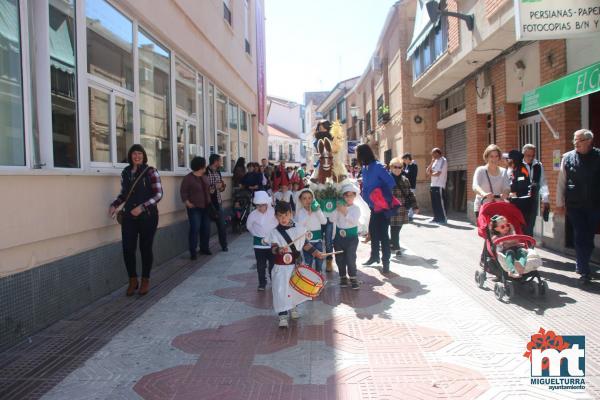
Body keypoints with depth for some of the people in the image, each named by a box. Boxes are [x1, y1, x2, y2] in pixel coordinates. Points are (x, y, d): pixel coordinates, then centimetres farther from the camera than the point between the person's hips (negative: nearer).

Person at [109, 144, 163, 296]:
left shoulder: (150, 171, -5)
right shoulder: (125, 172, 8)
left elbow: (158, 194, -8)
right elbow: (123, 193, 19)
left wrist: (142, 207, -18)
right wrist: (114, 205, 1)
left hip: (147, 216, -3)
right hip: (129, 216, 4)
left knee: (145, 248, 5)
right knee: (128, 248, 0)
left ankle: (145, 281, 22)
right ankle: (133, 280, 19)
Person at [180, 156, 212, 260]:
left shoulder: (204, 177, 13)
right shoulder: (188, 178, -9)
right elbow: (183, 191, -10)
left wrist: (209, 202, 13)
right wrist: (187, 202, -20)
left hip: (206, 207, 7)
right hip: (194, 208, -7)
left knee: (206, 228, 9)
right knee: (195, 229, -10)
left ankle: (204, 248, 24)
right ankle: (193, 252, -4)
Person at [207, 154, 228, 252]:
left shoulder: (218, 172, 12)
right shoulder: (205, 173, -12)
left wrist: (223, 186, 1)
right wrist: (215, 187, -21)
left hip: (218, 202, 6)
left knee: (222, 225, 6)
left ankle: (224, 245, 18)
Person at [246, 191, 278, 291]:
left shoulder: (273, 212, -15)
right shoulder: (253, 214, -10)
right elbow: (249, 226, 7)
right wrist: (256, 234, 7)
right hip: (259, 243, 1)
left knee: (273, 264, 10)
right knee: (261, 265, 8)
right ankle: (262, 283, 21)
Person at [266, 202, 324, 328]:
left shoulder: (299, 229, -1)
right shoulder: (274, 232, -10)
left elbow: (304, 244, 10)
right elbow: (273, 248, -21)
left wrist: (315, 252, 1)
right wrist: (279, 250, -43)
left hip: (296, 264, 4)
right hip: (281, 267, -3)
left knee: (296, 288, 19)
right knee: (281, 291, -9)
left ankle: (293, 307, 44)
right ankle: (283, 316, -2)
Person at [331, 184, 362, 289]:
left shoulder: (356, 208, -3)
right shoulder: (339, 207, 4)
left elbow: (354, 220, -18)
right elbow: (332, 219, -3)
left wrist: (345, 212, -22)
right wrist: (336, 209, -14)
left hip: (351, 237, -3)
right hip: (339, 236, 4)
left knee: (351, 258, -8)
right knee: (339, 258, 10)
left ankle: (353, 278, 4)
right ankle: (343, 277, 24)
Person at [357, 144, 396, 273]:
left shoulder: (377, 166, -18)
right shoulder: (365, 168, 6)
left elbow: (391, 183, -22)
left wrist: (382, 195, -17)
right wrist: (363, 193, 0)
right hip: (374, 206, 8)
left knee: (382, 233, -1)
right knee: (373, 231, 18)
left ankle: (386, 261, 10)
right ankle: (374, 256, 34)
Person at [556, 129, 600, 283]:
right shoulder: (568, 158, -1)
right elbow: (561, 182, 3)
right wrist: (559, 203, 2)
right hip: (575, 205, -1)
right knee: (580, 237, -1)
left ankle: (581, 265, 30)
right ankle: (584, 271, 5)